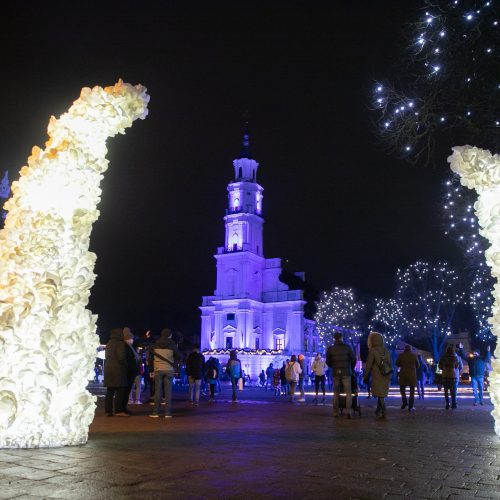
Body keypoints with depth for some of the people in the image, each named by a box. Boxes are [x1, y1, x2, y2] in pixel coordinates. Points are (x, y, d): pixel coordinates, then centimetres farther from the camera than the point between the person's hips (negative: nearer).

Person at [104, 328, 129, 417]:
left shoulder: (109, 343, 15)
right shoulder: (120, 343, -10)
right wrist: (125, 365, 0)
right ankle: (118, 411, -6)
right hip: (117, 369, -8)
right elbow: (121, 357, -15)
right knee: (119, 390, -4)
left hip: (108, 368, 8)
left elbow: (107, 357, 18)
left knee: (110, 390, 10)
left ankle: (108, 410, 12)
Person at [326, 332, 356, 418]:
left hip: (335, 373, 2)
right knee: (348, 392, 4)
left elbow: (328, 362, 3)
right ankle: (348, 410, -11)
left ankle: (335, 412, 10)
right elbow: (353, 359, -1)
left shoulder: (330, 349, -1)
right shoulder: (347, 347, -4)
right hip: (346, 373, -2)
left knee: (336, 393, 12)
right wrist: (351, 368, 18)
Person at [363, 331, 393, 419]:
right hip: (386, 376, 6)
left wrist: (365, 376, -1)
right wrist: (389, 375, 17)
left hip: (377, 376, -6)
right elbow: (389, 364, 10)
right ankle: (378, 411, 28)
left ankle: (383, 413, -3)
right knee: (382, 394, 18)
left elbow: (368, 364, -10)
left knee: (380, 395, 0)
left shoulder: (372, 351, -11)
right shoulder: (386, 351, 7)